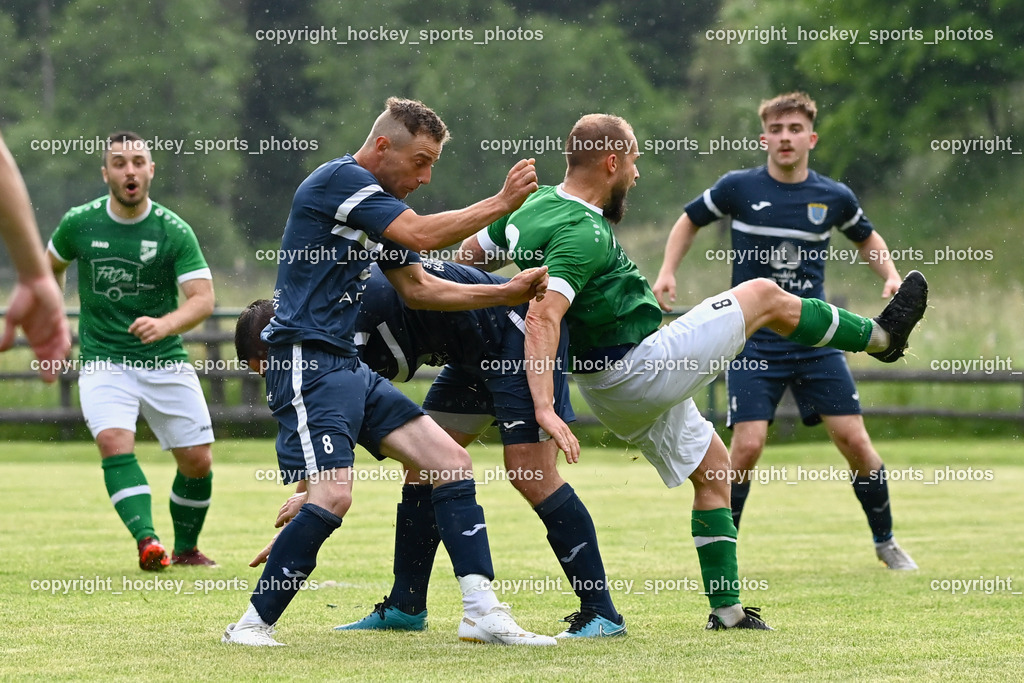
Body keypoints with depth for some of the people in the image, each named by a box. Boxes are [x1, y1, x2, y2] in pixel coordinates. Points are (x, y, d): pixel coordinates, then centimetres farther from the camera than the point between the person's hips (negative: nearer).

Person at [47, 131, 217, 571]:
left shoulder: (174, 231, -8)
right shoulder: (79, 223, -3)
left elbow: (203, 299, -16)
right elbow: (51, 266, 19)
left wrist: (165, 324, -34)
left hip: (165, 361, 0)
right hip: (103, 362, 0)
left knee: (197, 460, -1)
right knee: (114, 441, -26)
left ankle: (185, 548, 22)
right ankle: (147, 541, -35)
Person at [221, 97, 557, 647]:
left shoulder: (377, 202, 18)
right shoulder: (340, 179, -11)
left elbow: (418, 286, 25)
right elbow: (421, 235, -20)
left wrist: (506, 293, 15)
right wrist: (501, 203, -11)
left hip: (347, 366, 10)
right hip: (306, 361, -10)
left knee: (450, 462, 2)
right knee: (331, 496, -22)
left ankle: (482, 613, 1)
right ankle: (253, 625, -9)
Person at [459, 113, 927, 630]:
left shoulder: (538, 203, 4)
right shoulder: (582, 233, -25)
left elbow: (470, 252, 16)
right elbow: (542, 318, -36)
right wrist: (544, 407, -43)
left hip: (609, 388, 10)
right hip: (640, 368, -10)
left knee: (712, 466, 23)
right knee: (765, 296, 3)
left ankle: (726, 606, 22)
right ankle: (879, 335, 24)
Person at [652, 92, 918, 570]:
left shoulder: (834, 197, 1)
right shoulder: (738, 188, -4)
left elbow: (866, 238, 21)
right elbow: (689, 221, 13)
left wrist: (891, 276, 4)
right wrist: (667, 273, 0)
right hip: (753, 342, -2)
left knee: (853, 439, -4)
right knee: (747, 444, -14)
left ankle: (885, 541, 16)